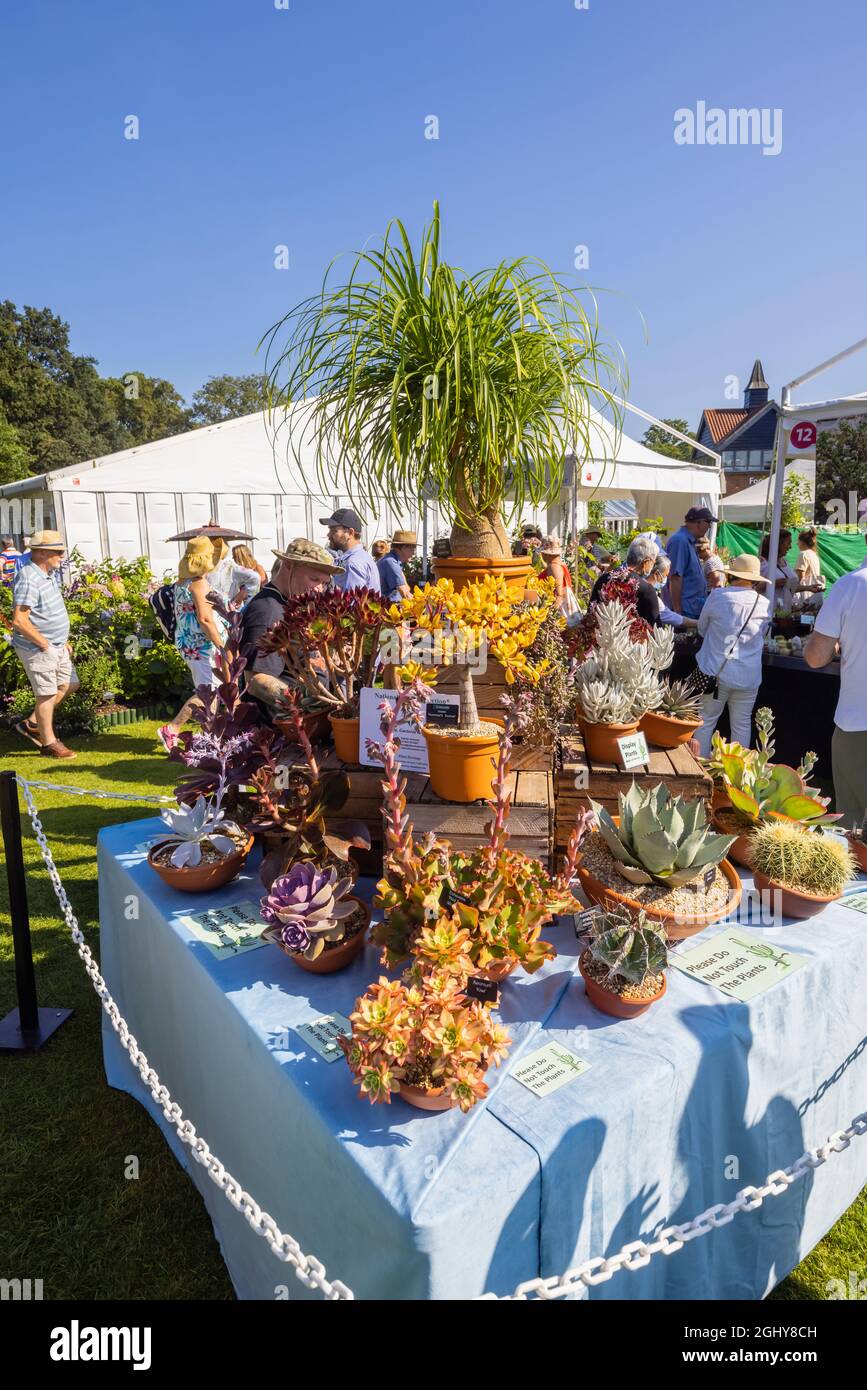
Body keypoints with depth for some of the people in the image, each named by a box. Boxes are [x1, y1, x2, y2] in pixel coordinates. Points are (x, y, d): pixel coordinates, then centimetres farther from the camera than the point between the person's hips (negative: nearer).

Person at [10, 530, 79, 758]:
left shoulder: (49, 574, 9)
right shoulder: (28, 579, -21)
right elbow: (19, 621, -27)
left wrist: (63, 641, 16)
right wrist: (45, 644, -19)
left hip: (56, 646, 10)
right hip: (37, 648, -10)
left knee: (68, 684, 18)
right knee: (47, 694, 1)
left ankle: (32, 724, 28)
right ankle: (49, 743, 15)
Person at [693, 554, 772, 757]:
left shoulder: (717, 596, -6)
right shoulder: (764, 604, -1)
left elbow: (701, 629, 8)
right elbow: (762, 635, 13)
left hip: (716, 673, -2)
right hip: (748, 677, 2)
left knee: (706, 722, 8)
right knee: (742, 725, 12)